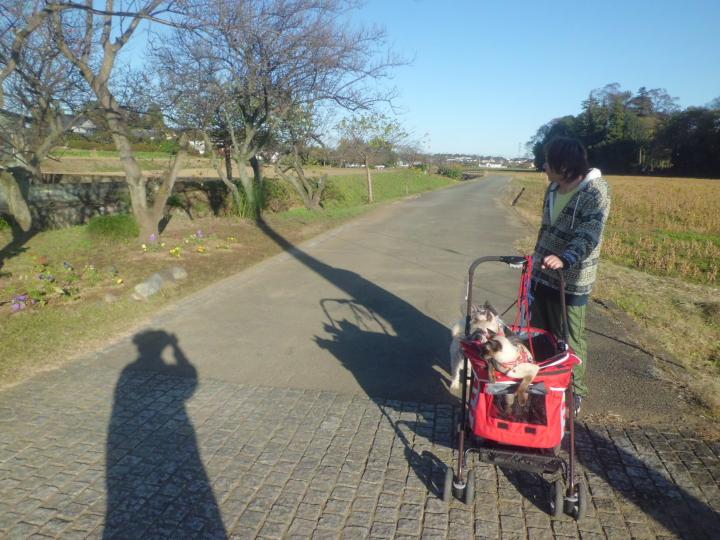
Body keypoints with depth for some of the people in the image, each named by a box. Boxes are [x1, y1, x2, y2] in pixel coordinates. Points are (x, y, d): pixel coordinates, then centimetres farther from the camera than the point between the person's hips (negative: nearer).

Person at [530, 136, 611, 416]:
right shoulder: (554, 188, 7)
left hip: (571, 282, -7)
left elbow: (589, 235, -27)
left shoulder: (596, 191, -16)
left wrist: (564, 259, -44)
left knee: (569, 341, 5)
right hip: (543, 276, 7)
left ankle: (575, 393, 24)